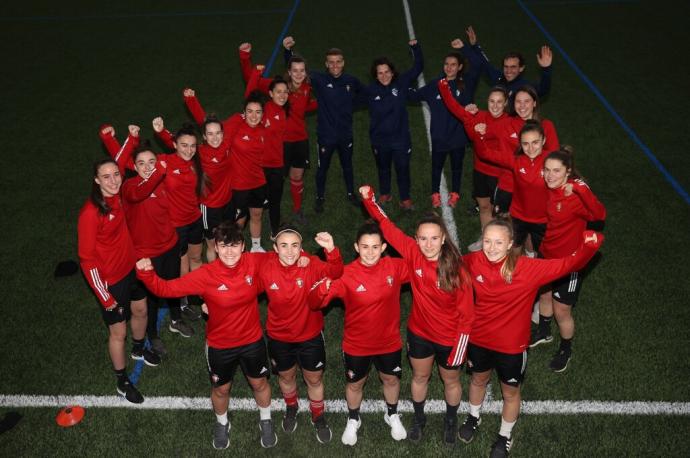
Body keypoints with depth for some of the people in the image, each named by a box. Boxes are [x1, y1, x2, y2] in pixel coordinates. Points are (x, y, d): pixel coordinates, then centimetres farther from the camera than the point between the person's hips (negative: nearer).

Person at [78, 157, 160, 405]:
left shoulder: (116, 196, -12)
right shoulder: (90, 213, -30)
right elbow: (87, 258, -22)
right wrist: (104, 296, -18)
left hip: (131, 267, 7)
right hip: (111, 280, -7)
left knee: (140, 310, 28)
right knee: (118, 331, 10)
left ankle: (139, 349, 60)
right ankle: (123, 382, 34)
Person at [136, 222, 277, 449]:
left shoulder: (255, 262, -21)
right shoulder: (205, 275, -28)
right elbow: (166, 288, -27)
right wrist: (146, 274, -43)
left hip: (252, 340, 1)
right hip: (220, 345, -1)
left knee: (259, 383, 25)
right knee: (221, 389, 24)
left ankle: (266, 422, 57)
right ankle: (222, 425, 58)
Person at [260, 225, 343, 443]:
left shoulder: (311, 264, -24)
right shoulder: (266, 269, -21)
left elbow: (335, 272, -43)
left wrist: (331, 250, -64)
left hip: (310, 335, -1)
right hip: (279, 337, 1)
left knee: (314, 379, 19)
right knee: (286, 376, 26)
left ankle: (319, 417, 47)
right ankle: (291, 408, 58)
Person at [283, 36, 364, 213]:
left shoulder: (351, 81, -8)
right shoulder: (320, 80, -15)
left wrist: (352, 104, 3)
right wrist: (288, 51, -35)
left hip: (346, 134, 2)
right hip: (326, 135, -2)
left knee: (347, 166, 22)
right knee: (323, 167, 15)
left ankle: (351, 193, 44)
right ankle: (320, 197, 37)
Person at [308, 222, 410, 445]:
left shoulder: (395, 267, -17)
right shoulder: (346, 274, -25)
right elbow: (314, 303, -28)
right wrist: (322, 290, -51)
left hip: (389, 342, 2)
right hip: (356, 345, -2)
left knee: (391, 379, 25)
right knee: (355, 384, 21)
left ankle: (392, 415, 55)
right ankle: (353, 420, 51)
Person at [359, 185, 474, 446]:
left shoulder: (456, 270, -27)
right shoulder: (413, 254, -20)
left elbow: (467, 313, -18)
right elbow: (387, 227, -19)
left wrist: (459, 349, -15)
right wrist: (369, 200, -32)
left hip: (449, 339, -2)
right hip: (419, 333, 3)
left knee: (451, 380, 23)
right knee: (420, 377, 25)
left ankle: (451, 421, 52)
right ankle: (419, 419, 52)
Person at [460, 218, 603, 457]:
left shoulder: (528, 269, -29)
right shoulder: (473, 262, -21)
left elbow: (569, 263, -31)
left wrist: (587, 246, -50)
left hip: (512, 346, -2)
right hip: (479, 339, 2)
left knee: (510, 392, 22)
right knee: (479, 379, 31)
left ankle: (505, 435, 51)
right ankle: (474, 417, 61)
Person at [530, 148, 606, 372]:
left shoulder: (576, 195, -30)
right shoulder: (551, 190, -9)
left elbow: (599, 215, -47)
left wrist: (581, 190, -60)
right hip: (547, 254, 7)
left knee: (561, 311, 9)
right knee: (544, 295, 27)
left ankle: (566, 350, 37)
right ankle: (544, 332, 54)